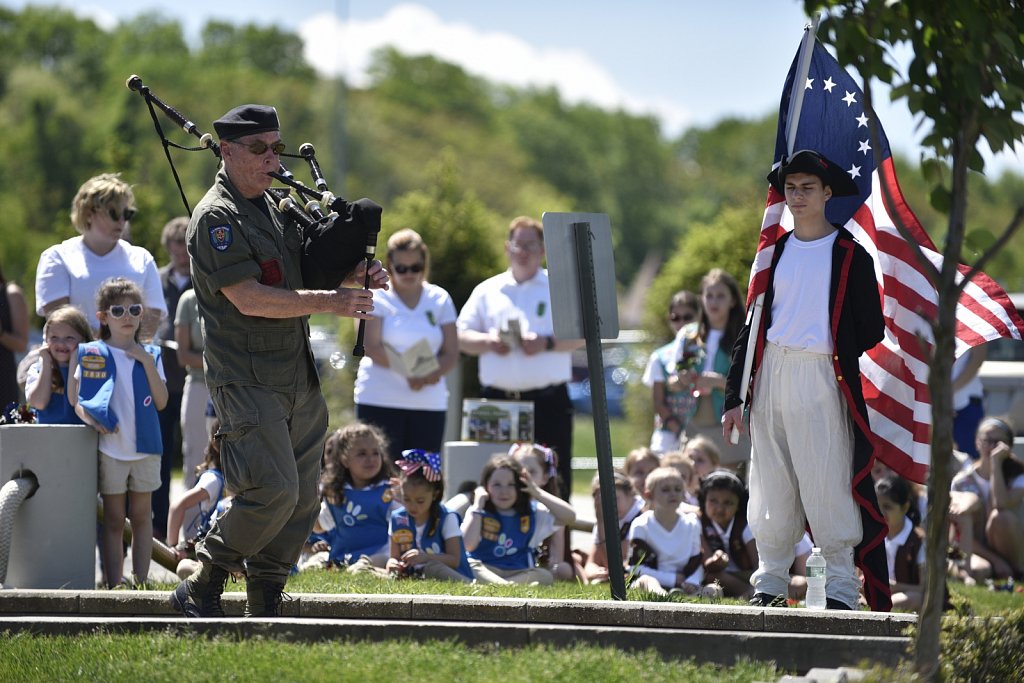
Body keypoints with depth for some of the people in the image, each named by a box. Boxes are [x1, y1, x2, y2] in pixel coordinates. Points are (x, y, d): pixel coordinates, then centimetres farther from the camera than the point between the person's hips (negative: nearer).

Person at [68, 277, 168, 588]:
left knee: (141, 517, 6)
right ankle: (114, 586, 2)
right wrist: (90, 418, -17)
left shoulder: (150, 355, 7)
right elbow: (76, 398, 2)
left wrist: (147, 363, -9)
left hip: (145, 446, 2)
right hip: (109, 448, -2)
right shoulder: (91, 354, 1)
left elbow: (161, 401, -1)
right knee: (114, 520, 1)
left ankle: (141, 583, 9)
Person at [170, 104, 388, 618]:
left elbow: (309, 275, 23)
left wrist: (356, 276, 0)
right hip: (247, 379, -8)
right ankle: (200, 590, -1)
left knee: (302, 499, 6)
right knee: (272, 491, -16)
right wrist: (330, 301, -20)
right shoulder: (216, 219, -10)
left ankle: (265, 609, 14)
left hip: (298, 377, 8)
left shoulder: (276, 209, 17)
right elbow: (249, 299, -19)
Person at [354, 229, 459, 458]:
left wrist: (430, 374, -15)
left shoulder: (440, 299, 11)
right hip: (380, 402, -3)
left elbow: (451, 353, 6)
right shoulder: (377, 297, 3)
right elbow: (372, 347, -7)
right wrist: (408, 371, -20)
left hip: (429, 404, 3)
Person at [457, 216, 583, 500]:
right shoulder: (487, 291, 15)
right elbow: (462, 337, 11)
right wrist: (487, 342, -9)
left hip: (548, 402, -2)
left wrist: (547, 343, -17)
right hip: (497, 400, 2)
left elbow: (580, 336, -1)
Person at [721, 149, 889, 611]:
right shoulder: (774, 253, 14)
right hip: (771, 377, 4)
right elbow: (752, 326, 14)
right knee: (771, 488, 6)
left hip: (821, 379, -4)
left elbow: (871, 331, 3)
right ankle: (769, 583, 13)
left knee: (827, 485, -7)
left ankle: (841, 586, -1)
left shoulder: (851, 256, 2)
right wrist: (734, 396, 9)